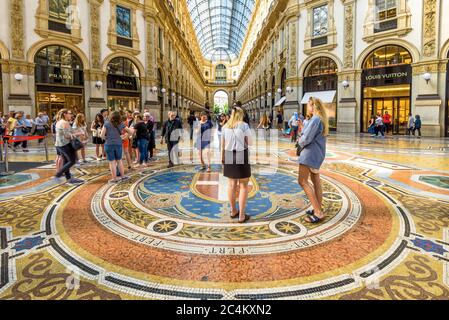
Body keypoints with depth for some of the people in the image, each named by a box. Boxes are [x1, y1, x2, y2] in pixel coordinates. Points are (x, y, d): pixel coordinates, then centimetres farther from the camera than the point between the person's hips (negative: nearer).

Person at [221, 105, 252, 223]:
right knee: (243, 186, 2)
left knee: (231, 184, 13)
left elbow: (222, 144, 7)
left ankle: (233, 211, 26)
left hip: (229, 156, 5)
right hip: (241, 156, -5)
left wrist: (222, 157, 15)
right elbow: (249, 143, -4)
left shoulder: (225, 126, 6)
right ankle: (241, 215, 3)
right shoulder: (244, 125, -8)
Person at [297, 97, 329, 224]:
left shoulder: (315, 119, -18)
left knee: (302, 181, -11)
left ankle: (318, 212, -12)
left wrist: (300, 142, -1)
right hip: (317, 153, 11)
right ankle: (318, 210, 19)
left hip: (310, 153, -11)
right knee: (316, 182, 13)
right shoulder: (321, 119, 14)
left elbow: (306, 138, -22)